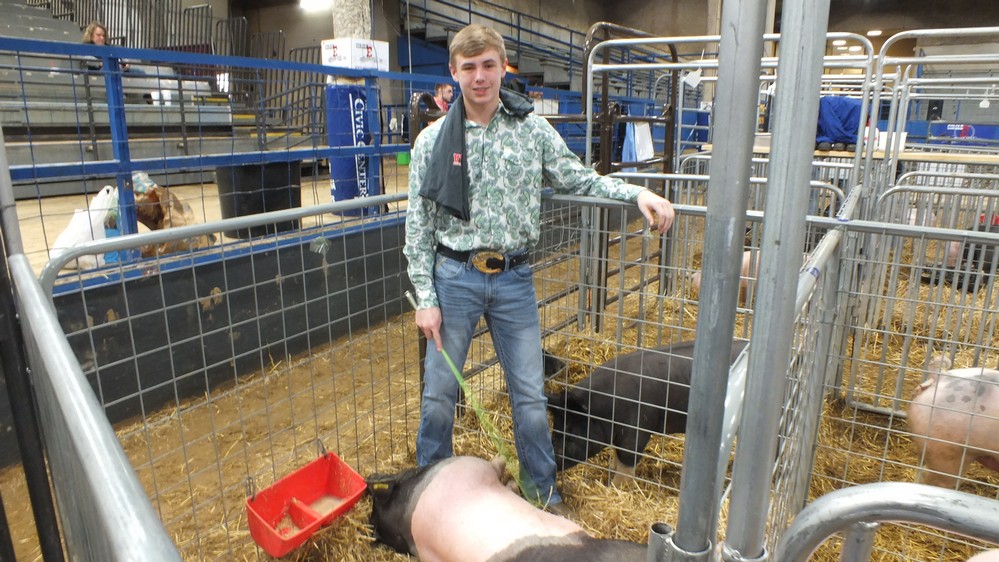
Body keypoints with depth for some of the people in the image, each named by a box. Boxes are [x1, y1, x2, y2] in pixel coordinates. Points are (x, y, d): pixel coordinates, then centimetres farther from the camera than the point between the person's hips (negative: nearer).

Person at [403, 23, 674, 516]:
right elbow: (419, 224, -2)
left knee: (530, 392, 10)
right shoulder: (433, 140, -2)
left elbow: (577, 179, 8)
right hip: (454, 276, -1)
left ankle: (541, 489, 32)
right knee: (439, 392, 10)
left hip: (513, 278, 1)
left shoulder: (533, 129, 1)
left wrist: (636, 193, -8)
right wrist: (425, 298, -6)